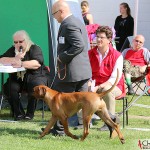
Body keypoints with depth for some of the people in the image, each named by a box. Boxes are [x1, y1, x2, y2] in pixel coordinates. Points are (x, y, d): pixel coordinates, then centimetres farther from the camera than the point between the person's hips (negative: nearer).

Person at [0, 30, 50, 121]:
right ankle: (19, 113, -12)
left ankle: (30, 113, -16)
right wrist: (15, 59, -16)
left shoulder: (35, 49, -2)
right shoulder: (12, 50, 12)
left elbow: (37, 64, -21)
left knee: (36, 85, -35)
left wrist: (21, 64, -28)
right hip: (18, 78, 3)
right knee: (8, 87, -26)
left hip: (35, 76, -3)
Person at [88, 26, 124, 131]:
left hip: (113, 87, -4)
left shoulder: (117, 56, -10)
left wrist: (98, 87, -25)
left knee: (106, 90, -39)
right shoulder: (90, 54, 4)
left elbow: (115, 79, -16)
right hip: (95, 86, 4)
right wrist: (90, 85, -18)